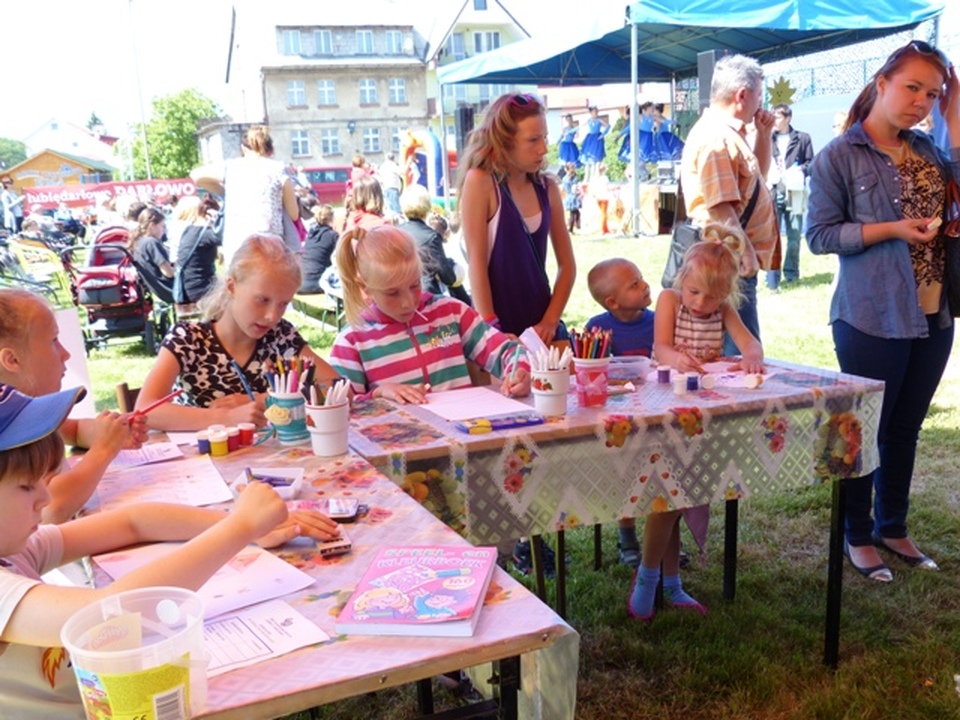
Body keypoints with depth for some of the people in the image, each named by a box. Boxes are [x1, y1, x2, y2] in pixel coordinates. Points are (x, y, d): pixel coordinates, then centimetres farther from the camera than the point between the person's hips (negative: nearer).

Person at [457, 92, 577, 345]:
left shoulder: (547, 188, 4)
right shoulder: (480, 182, -10)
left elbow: (567, 264, 7)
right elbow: (476, 263, -13)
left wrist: (550, 321, -4)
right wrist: (490, 330, -17)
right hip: (500, 331, -4)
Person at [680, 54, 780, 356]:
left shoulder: (729, 134, 17)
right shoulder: (715, 138, -17)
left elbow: (757, 176, 31)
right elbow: (720, 207, -24)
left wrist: (764, 133, 17)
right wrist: (745, 253, -21)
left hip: (738, 264, 11)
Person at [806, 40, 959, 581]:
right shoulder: (839, 156, -8)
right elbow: (820, 234, -10)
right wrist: (892, 229, -20)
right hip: (873, 319, -6)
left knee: (906, 430, 17)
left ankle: (893, 527, 34)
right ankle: (859, 536, 24)